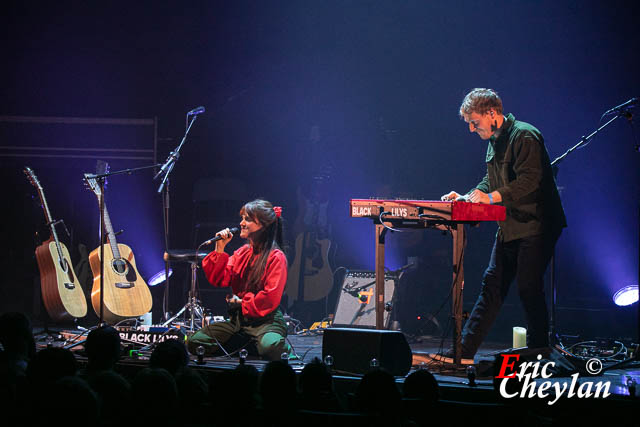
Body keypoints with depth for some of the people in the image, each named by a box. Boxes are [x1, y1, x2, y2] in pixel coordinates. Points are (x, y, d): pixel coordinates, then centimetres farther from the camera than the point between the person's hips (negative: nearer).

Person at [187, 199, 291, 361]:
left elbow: (270, 298, -16)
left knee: (270, 348, -39)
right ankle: (245, 345, 5)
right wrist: (220, 249, -1)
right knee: (195, 343, -9)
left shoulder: (276, 257, -9)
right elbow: (218, 279, 5)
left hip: (266, 320, -6)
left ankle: (283, 346, 0)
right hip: (238, 318, 7)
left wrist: (242, 302, -10)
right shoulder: (242, 253, 13)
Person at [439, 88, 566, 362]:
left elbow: (530, 180, -25)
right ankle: (464, 351, 6)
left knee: (529, 288, -7)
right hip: (509, 227, 9)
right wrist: (467, 198, 5)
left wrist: (491, 197, -31)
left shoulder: (525, 136, -14)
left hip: (535, 226, -9)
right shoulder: (494, 142, 15)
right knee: (492, 285, 7)